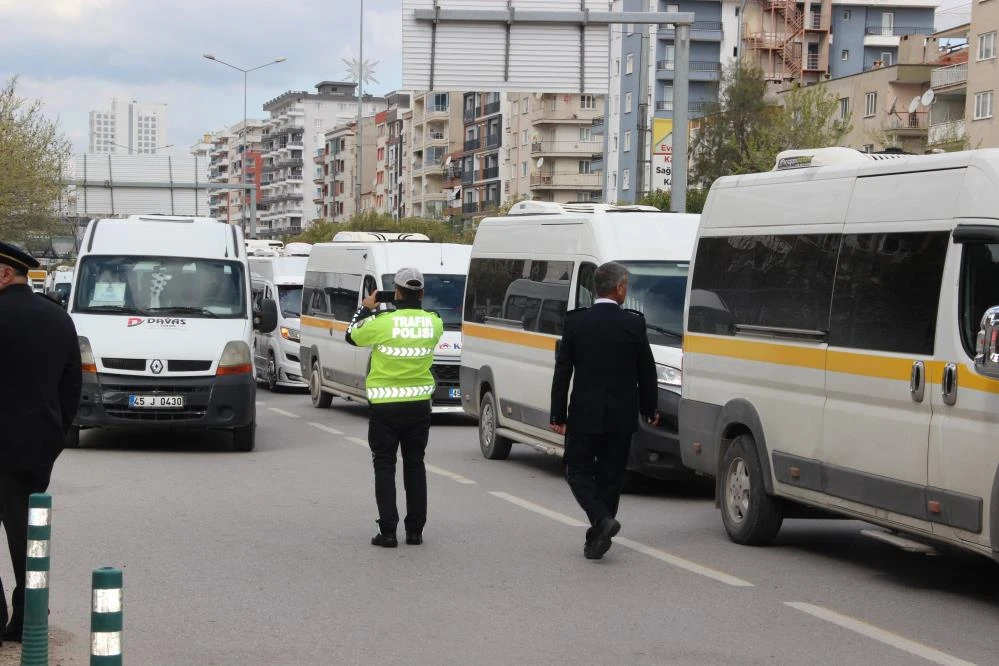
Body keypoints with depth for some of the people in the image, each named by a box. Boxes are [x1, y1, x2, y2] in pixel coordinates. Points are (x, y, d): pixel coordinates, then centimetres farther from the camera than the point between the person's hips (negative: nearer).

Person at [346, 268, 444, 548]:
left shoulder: (382, 323, -17)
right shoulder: (433, 323, -7)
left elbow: (352, 336, 2)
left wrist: (365, 309, 15)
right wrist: (415, 305, 18)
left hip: (386, 406, -3)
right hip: (419, 404, 3)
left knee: (385, 466, 4)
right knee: (415, 465, 13)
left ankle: (388, 531, -1)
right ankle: (415, 530, 14)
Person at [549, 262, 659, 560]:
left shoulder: (576, 322, -4)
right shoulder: (634, 324, -5)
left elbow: (562, 371, -3)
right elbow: (647, 371, 3)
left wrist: (558, 415, 2)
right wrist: (650, 409, 17)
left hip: (584, 415, -1)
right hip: (621, 416, 1)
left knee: (578, 471, 8)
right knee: (610, 476, 10)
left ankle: (602, 519, -15)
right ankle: (598, 538, 12)